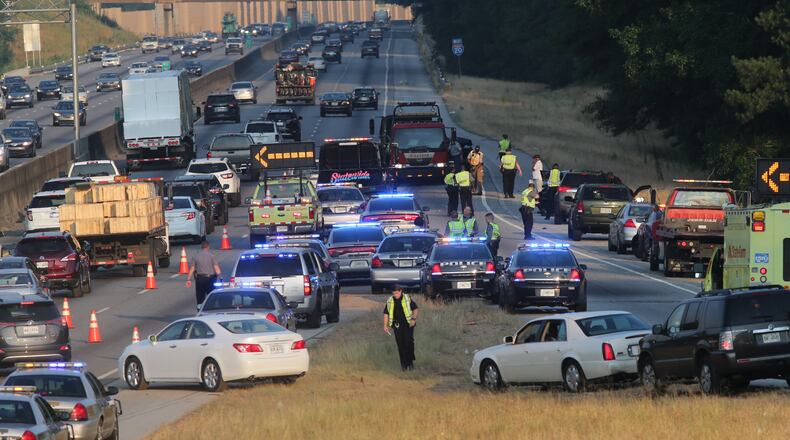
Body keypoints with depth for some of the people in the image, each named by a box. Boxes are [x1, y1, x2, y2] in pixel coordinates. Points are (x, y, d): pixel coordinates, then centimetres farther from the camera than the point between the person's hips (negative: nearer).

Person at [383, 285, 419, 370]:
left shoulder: (407, 299, 0)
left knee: (409, 342, -13)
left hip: (408, 324, -2)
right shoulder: (390, 301, 7)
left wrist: (414, 319, -11)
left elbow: (416, 309, 4)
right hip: (397, 326, 2)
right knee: (400, 345, 0)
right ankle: (403, 364, 6)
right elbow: (386, 313, 14)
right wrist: (385, 326, 8)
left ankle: (410, 361, -1)